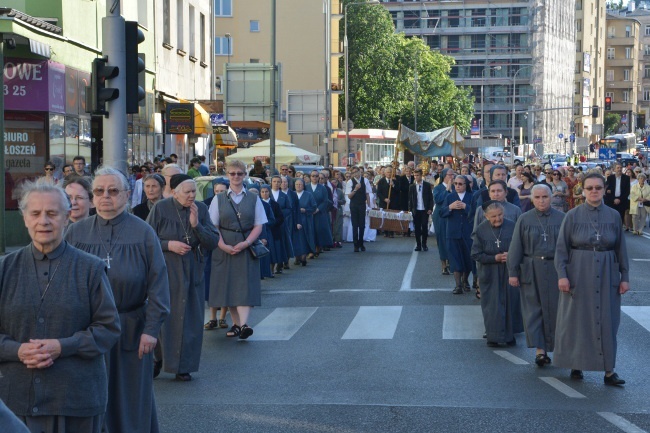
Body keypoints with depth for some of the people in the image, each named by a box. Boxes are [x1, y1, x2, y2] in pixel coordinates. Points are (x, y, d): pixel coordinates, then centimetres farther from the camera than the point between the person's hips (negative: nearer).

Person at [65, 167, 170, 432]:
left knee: (131, 399, 7)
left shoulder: (143, 233, -4)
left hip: (130, 330, -2)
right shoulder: (76, 233, 2)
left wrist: (151, 329, -11)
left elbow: (158, 282, -6)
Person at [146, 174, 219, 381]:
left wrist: (196, 224, -17)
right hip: (165, 271, -3)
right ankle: (156, 358, 18)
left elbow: (213, 243, -3)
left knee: (189, 320, 3)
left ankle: (183, 367, 13)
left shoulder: (201, 209, 0)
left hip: (192, 273, 3)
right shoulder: (160, 208, -8)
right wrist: (168, 245, -18)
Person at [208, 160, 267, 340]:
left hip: (246, 248, -1)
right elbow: (213, 226, 1)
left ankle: (243, 324, -21)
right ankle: (236, 323, 13)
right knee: (228, 284, 3)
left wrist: (246, 243, -14)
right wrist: (223, 245, -14)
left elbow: (258, 226, 2)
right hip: (224, 248, 1)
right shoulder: (219, 199, 6)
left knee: (245, 284, -11)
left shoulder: (253, 199, 5)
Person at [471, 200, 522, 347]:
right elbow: (476, 254, -6)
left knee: (511, 302, 6)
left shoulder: (512, 227, -7)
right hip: (490, 275, -1)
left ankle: (510, 334, 20)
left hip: (509, 272, 1)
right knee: (492, 305, 1)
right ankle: (493, 336, 11)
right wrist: (495, 258, -16)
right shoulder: (480, 230, -7)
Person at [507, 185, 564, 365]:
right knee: (534, 309, -3)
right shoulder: (524, 220, 2)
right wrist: (513, 272, -3)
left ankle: (558, 347, 20)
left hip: (556, 269, 0)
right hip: (531, 271, 0)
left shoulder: (561, 218, 2)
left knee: (555, 309, 5)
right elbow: (515, 248, 1)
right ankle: (540, 349, -3)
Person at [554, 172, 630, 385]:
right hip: (579, 273, -1)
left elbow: (621, 248, 6)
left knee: (607, 320, 2)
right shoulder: (573, 215, -3)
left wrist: (625, 276, 2)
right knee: (577, 319, 5)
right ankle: (576, 363, 18)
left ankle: (608, 369, 6)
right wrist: (562, 274, -12)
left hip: (607, 274, 1)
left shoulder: (614, 216, 2)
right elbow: (561, 247, -4)